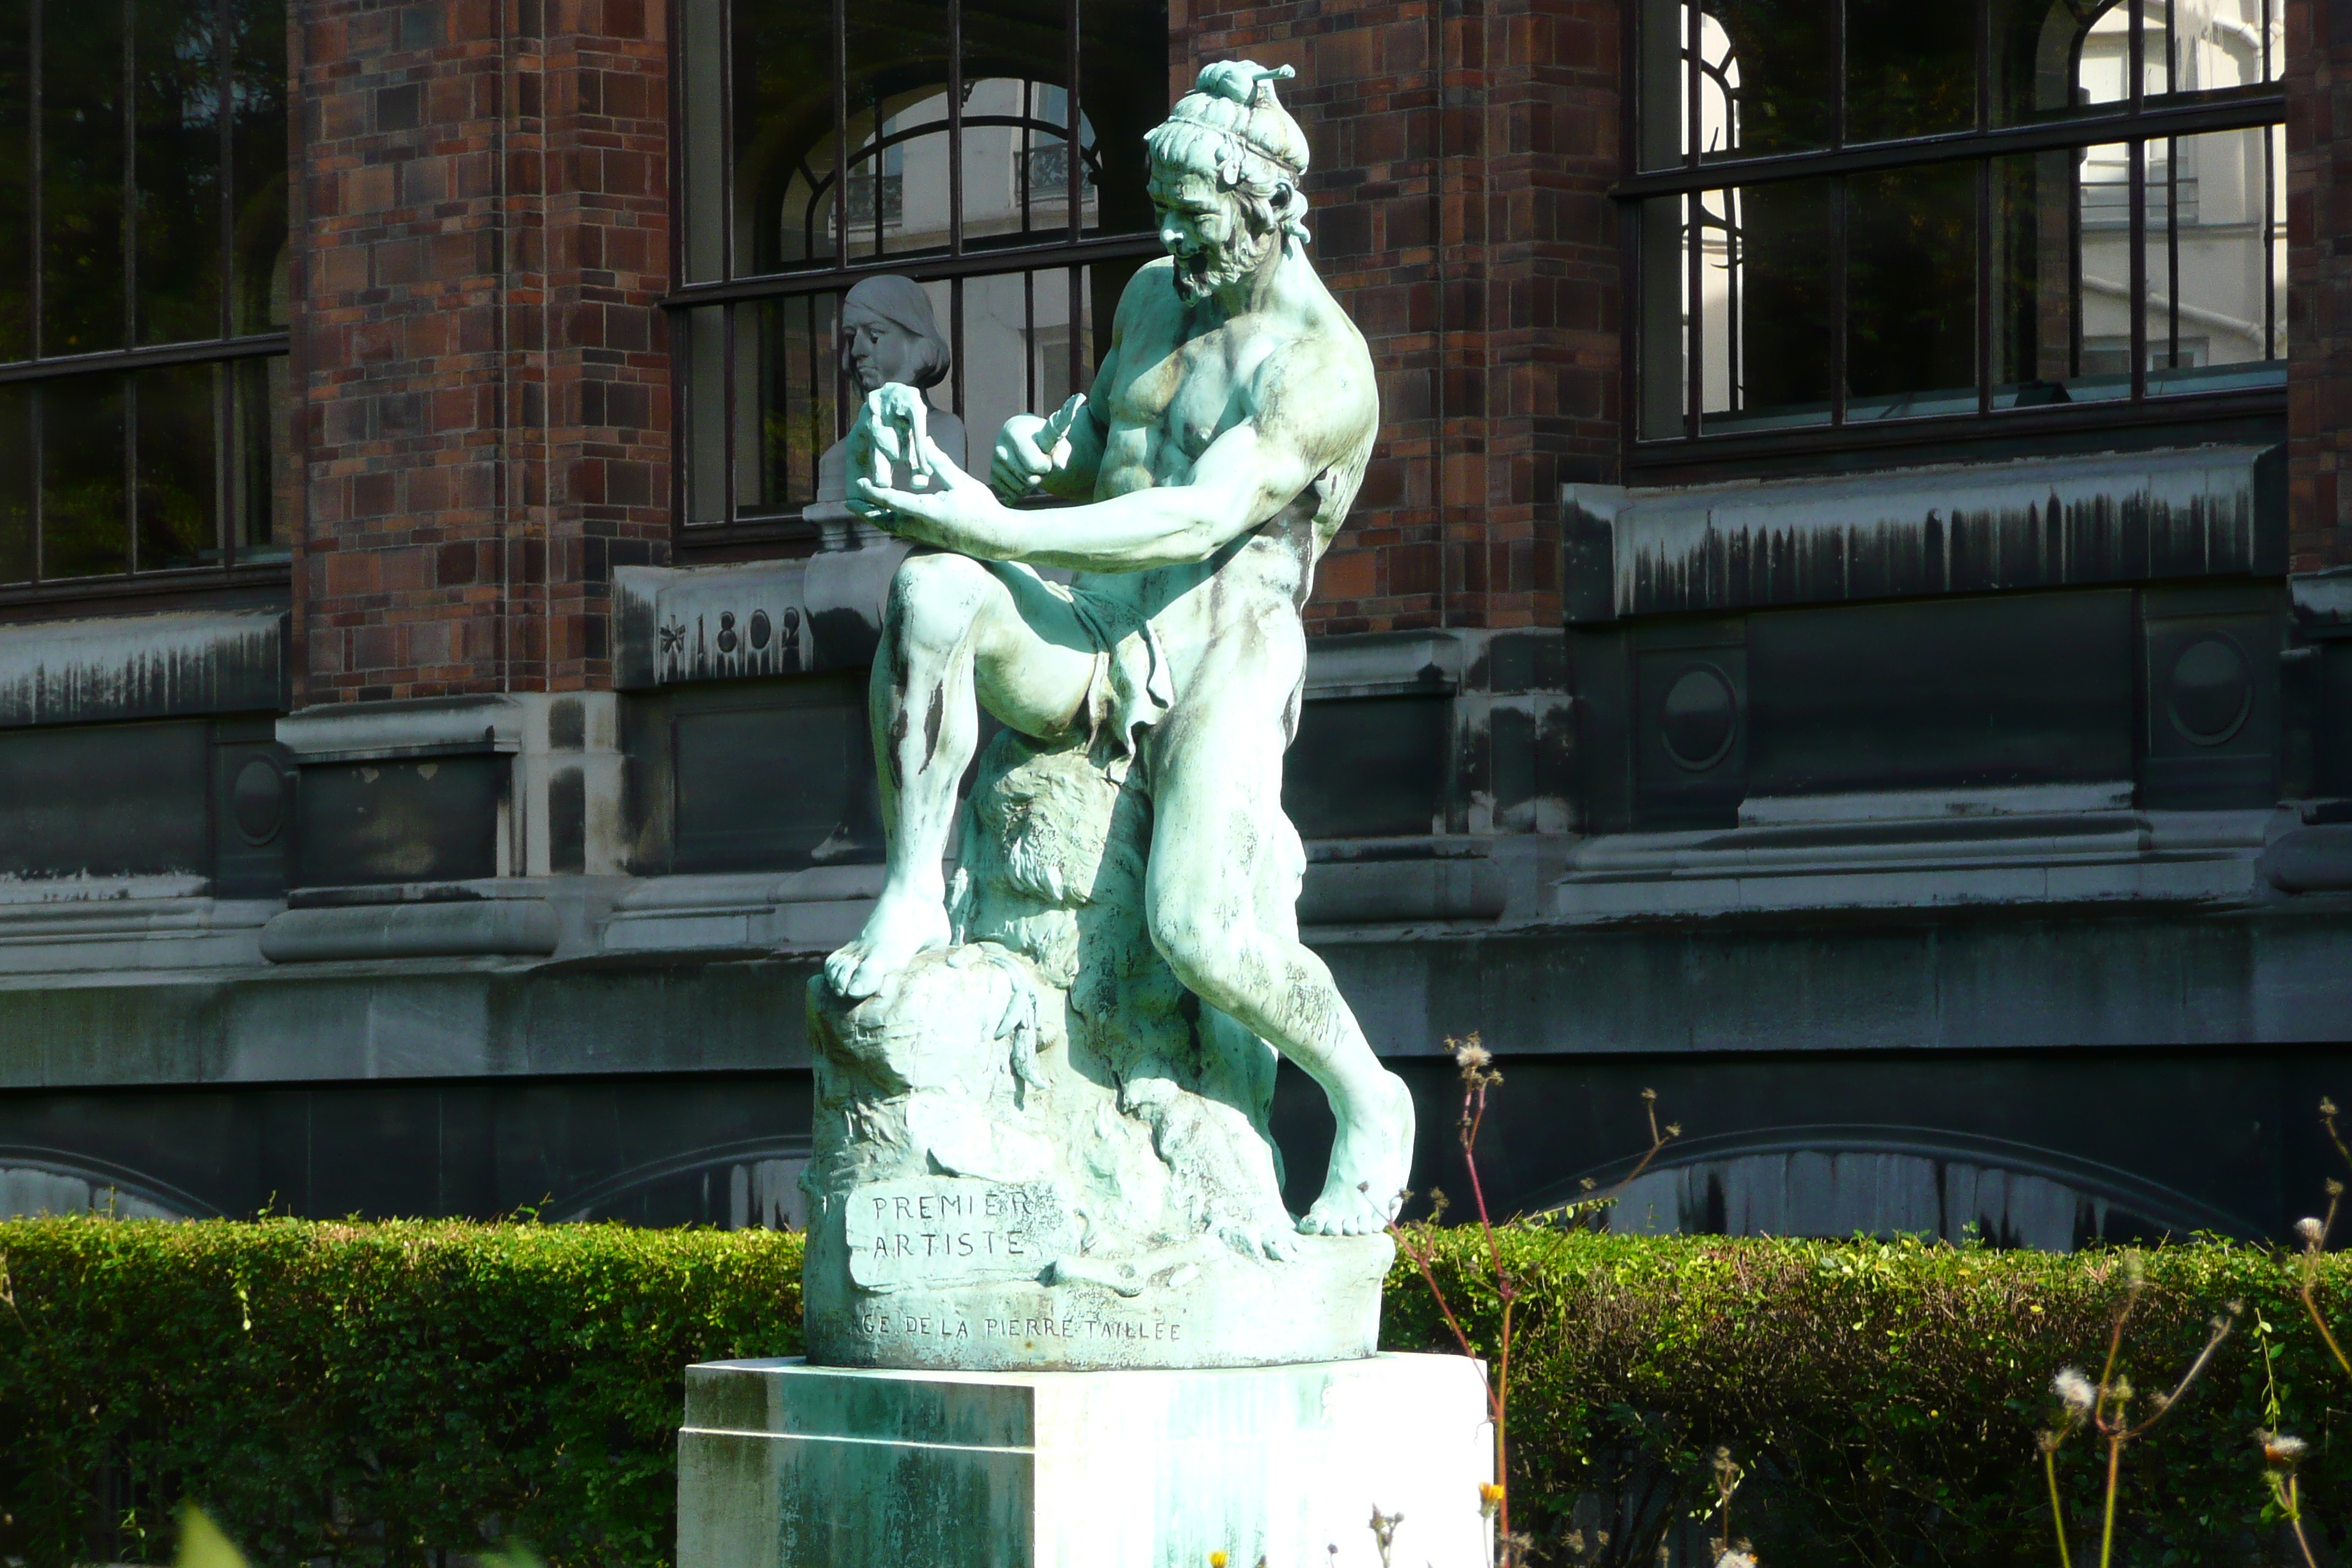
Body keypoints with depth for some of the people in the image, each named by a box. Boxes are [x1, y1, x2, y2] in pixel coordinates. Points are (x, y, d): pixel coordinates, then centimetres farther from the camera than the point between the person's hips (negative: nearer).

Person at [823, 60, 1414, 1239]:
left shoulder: (1323, 365, -11)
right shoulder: (1155, 298, 13)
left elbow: (1204, 519, -23)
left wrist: (992, 529, -29)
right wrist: (1031, 454, -1)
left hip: (1222, 664, -6)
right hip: (1092, 640, 6)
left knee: (1199, 934, -26)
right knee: (931, 591, -28)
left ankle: (1368, 1103, 2)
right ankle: (911, 900, -19)